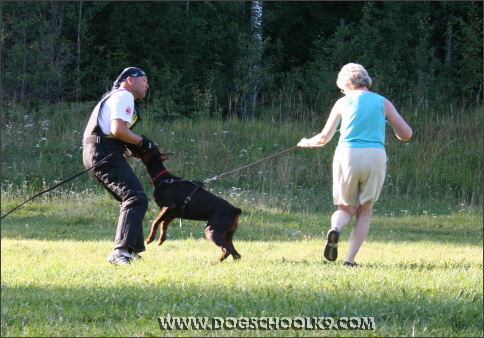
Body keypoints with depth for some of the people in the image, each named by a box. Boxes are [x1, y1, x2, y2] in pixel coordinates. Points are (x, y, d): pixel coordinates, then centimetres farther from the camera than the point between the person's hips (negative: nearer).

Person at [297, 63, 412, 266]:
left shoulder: (343, 102, 9)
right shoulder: (382, 102, 11)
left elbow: (324, 138, 11)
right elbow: (406, 134, 8)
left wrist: (307, 142, 31)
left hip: (347, 155, 0)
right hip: (375, 156, 0)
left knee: (346, 208, 15)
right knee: (364, 211, 12)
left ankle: (335, 228, -20)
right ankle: (350, 259, 0)